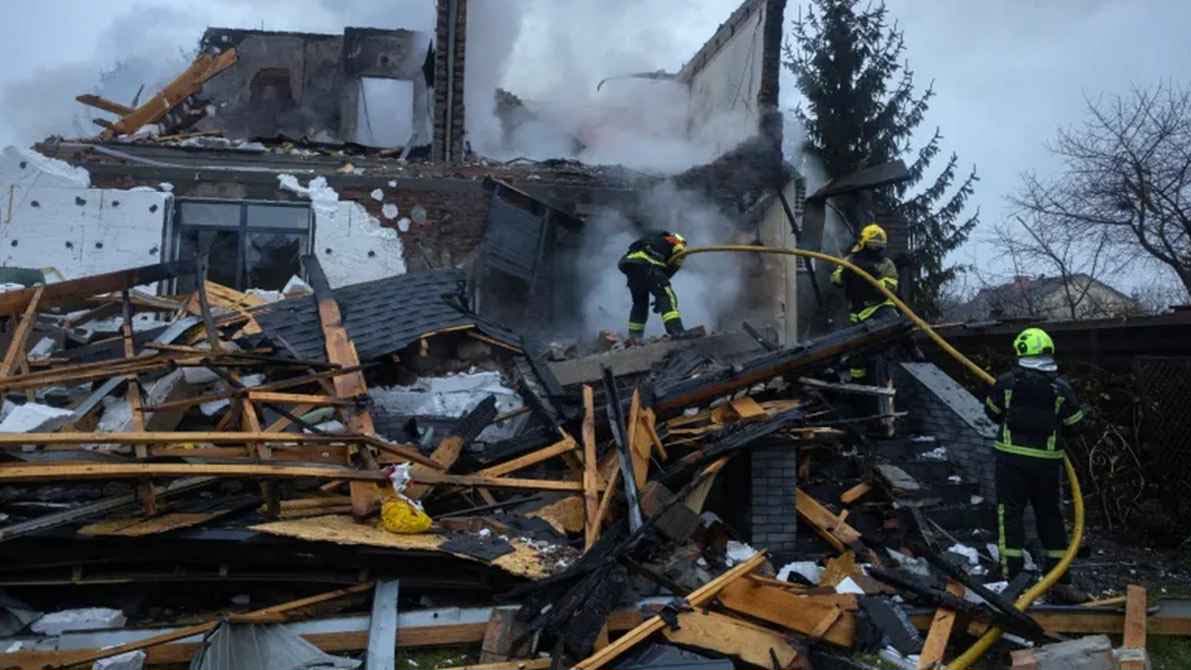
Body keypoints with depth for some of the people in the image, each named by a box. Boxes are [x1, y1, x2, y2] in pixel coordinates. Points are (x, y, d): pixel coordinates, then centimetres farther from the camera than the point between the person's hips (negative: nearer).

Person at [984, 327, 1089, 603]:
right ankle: (1060, 579, 18)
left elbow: (992, 412, 7)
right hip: (1047, 460, 2)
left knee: (1010, 513, 2)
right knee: (1050, 516, 13)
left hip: (1011, 458, -2)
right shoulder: (1061, 388, -2)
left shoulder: (1007, 381, -6)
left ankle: (1012, 574, -3)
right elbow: (1075, 423, 8)